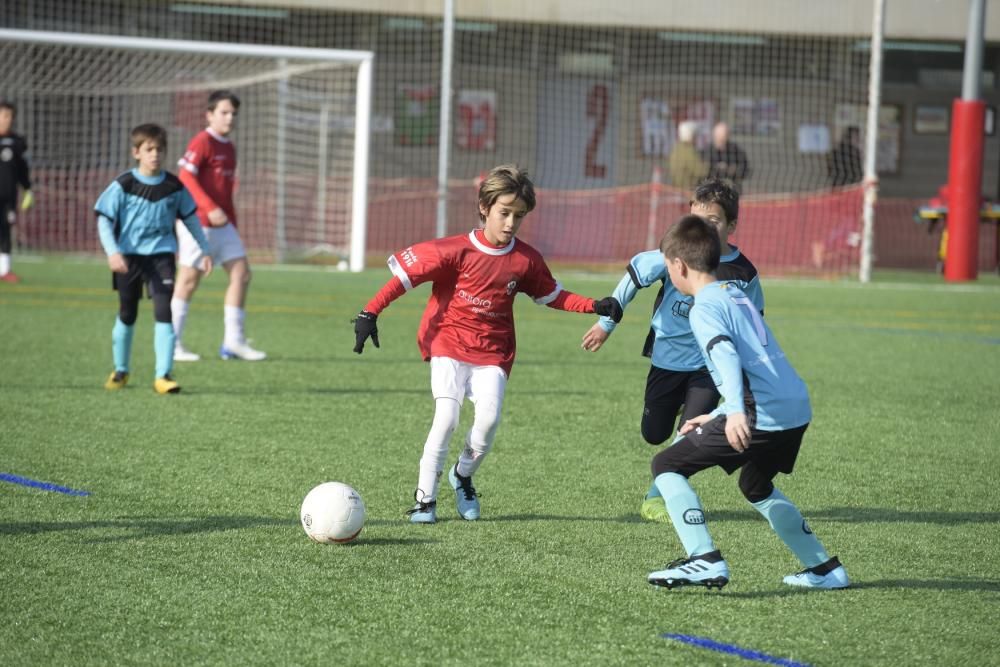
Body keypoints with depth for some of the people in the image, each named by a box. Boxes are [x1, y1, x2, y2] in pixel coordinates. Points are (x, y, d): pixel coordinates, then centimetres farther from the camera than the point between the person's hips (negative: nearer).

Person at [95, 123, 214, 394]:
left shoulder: (174, 186, -1)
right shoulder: (123, 185, -8)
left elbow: (190, 218, 13)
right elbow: (104, 220, -8)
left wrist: (205, 249, 15)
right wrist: (112, 252, -20)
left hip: (161, 255, 1)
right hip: (128, 257, -1)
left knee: (164, 311, -14)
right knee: (127, 314, 10)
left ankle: (163, 375, -13)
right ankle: (120, 371, 28)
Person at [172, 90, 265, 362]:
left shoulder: (229, 148, 17)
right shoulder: (202, 142, -9)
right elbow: (185, 177, -18)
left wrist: (233, 225, 20)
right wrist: (210, 209, -25)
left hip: (222, 225, 8)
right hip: (198, 222, -8)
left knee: (241, 273, 1)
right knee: (189, 279, -3)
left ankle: (233, 341, 5)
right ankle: (172, 344, 3)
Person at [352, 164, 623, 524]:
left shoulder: (526, 260, -2)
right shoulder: (457, 250, -14)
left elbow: (552, 295, 13)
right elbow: (405, 273, -12)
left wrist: (596, 306, 2)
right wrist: (370, 313, -18)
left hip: (493, 351, 3)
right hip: (449, 343, -3)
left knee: (489, 419, -14)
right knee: (446, 417, -16)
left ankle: (463, 476, 16)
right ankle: (425, 497, -4)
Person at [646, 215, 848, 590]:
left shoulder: (705, 308, -6)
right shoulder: (737, 295, 22)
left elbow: (726, 357, -25)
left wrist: (735, 412, -39)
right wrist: (716, 417, 34)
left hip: (762, 415, -9)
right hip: (798, 408, 9)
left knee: (667, 466, -1)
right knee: (756, 488, 33)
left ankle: (705, 560, -14)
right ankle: (825, 569, 34)